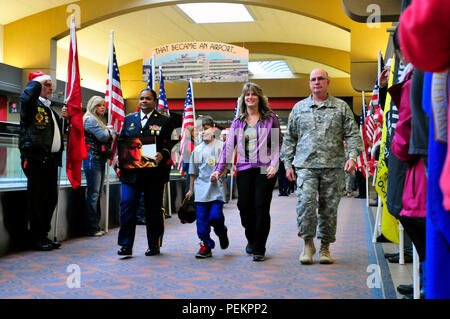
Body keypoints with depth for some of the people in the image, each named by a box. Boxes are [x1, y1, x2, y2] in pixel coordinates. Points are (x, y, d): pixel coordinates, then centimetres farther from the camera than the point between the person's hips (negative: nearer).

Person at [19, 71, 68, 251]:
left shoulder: (49, 108, 24)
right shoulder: (33, 104, -3)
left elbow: (57, 131, 31)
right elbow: (26, 98, -28)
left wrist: (63, 118, 13)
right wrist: (37, 81, -12)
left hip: (51, 160, 9)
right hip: (36, 159, -9)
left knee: (51, 198, 12)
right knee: (37, 199, -4)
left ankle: (44, 236, 22)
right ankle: (36, 239, 3)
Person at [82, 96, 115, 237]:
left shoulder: (98, 121, 24)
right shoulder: (90, 119, -6)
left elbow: (109, 137, 23)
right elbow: (103, 136, -16)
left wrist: (109, 132, 4)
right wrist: (111, 132, 2)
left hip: (100, 159, 10)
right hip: (92, 158, -10)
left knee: (97, 194, 10)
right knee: (93, 194, -9)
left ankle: (95, 226, 14)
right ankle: (92, 228, -6)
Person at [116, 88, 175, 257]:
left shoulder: (164, 121, 6)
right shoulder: (129, 119, 15)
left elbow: (170, 144, 0)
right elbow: (121, 141, 16)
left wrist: (162, 155, -19)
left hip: (154, 173, -2)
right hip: (131, 172, 2)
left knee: (153, 209, 6)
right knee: (127, 206, -5)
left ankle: (154, 245, 18)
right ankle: (126, 245, 3)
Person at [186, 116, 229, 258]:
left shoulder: (221, 146, 0)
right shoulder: (197, 149, 11)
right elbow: (193, 172, 19)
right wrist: (191, 189, 21)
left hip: (217, 189, -3)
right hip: (201, 189, 4)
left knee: (216, 216, -11)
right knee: (202, 219, 1)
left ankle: (222, 234, 20)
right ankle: (206, 245, 9)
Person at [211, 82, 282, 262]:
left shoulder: (270, 118, 5)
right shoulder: (238, 121, 12)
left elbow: (277, 144, 3)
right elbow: (229, 146, 9)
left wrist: (274, 165, -9)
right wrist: (219, 169, 2)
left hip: (264, 169, -3)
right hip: (244, 169, 3)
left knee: (261, 207, -4)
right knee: (244, 206, 0)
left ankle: (259, 249, 5)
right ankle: (251, 240, 26)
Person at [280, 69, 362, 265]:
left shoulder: (341, 107, 10)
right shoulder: (299, 108, 14)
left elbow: (353, 134, 6)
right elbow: (289, 138, 15)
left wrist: (353, 156, -9)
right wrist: (288, 164, 9)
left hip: (333, 166, 0)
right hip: (305, 165, 0)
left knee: (329, 207, 2)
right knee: (305, 202, -14)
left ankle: (325, 246, 15)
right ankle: (308, 243, 1)